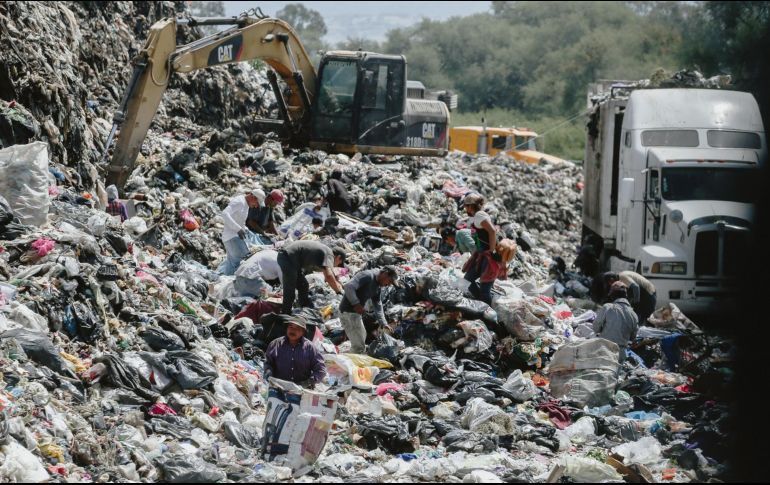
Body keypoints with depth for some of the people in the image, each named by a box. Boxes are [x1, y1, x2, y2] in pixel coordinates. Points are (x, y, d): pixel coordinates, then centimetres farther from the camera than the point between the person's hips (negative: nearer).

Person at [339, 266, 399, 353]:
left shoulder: (377, 287, 13)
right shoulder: (367, 276, -17)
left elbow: (378, 307, 17)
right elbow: (348, 286, -28)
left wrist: (383, 324, 8)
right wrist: (356, 303, -29)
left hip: (356, 312, 10)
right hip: (348, 312, -10)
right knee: (359, 346, -10)